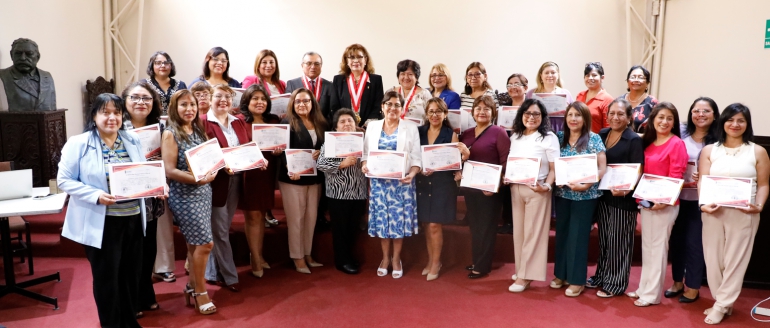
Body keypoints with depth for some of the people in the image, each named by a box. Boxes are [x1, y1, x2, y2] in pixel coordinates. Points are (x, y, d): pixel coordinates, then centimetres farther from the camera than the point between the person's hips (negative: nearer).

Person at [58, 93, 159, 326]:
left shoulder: (133, 140, 6)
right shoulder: (78, 144, -8)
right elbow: (64, 180, -9)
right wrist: (96, 195, -22)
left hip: (133, 219, 5)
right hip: (101, 222, -4)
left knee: (131, 273, 15)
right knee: (106, 277, 8)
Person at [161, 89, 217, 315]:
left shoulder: (199, 130, 10)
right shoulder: (170, 134, -10)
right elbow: (169, 171, -16)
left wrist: (211, 173, -6)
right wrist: (197, 179, -23)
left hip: (204, 191, 7)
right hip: (184, 195, -7)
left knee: (194, 244, 14)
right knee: (205, 243, -6)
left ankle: (192, 287, 28)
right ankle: (200, 292, 11)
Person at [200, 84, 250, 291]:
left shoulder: (239, 123, 13)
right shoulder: (203, 122, -8)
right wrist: (222, 165, -27)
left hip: (236, 182, 6)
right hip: (216, 183, -6)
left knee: (222, 229, 15)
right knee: (220, 232, 3)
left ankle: (213, 272, 27)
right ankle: (230, 276, 14)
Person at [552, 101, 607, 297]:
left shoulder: (594, 139, -7)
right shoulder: (559, 137, 4)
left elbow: (602, 168, -10)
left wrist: (585, 185, -22)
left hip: (585, 196, -4)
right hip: (562, 194, 4)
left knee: (578, 236, 2)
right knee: (562, 234, 11)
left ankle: (577, 280, 15)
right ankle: (561, 274, 26)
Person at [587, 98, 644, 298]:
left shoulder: (634, 140, -10)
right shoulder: (602, 134, 7)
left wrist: (626, 190, -30)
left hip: (623, 198, -6)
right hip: (603, 194, 6)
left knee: (618, 242, 4)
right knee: (603, 240, 16)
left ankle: (615, 283, 15)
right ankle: (601, 277, 29)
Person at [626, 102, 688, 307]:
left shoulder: (677, 144, -10)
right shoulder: (648, 142, 11)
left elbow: (676, 177, -15)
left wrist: (664, 199, -24)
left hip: (664, 203, -7)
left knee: (658, 247, 1)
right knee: (647, 246, 14)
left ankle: (652, 294, 10)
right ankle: (644, 288, 24)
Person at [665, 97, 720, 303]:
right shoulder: (681, 134, 6)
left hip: (700, 200, -4)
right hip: (678, 197, 4)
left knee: (694, 242, 3)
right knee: (676, 239, 12)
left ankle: (693, 286, 19)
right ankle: (677, 281, 28)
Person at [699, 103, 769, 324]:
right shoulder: (709, 150, 9)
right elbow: (702, 181, 2)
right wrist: (704, 203, -15)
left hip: (744, 214, -1)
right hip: (713, 212, 2)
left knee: (735, 259, 2)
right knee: (713, 258, 5)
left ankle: (721, 305, 12)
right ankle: (722, 302, 20)